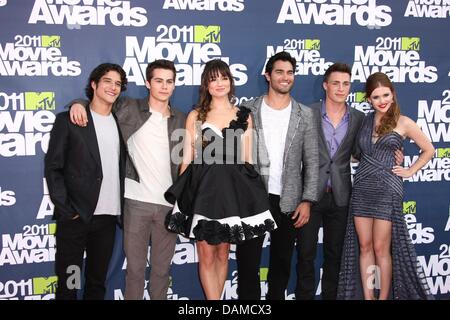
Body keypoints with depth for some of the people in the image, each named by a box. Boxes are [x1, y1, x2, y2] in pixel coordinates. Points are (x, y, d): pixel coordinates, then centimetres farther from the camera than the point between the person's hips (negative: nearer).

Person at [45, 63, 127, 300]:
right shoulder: (68, 120, -2)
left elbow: (121, 168, 13)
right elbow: (53, 168, -5)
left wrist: (122, 210, 4)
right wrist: (66, 209, -12)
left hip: (108, 217, 4)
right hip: (75, 216, -4)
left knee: (98, 282, 15)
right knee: (68, 283, 7)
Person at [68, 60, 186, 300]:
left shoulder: (182, 121, 9)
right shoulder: (129, 109, 2)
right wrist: (79, 103, -12)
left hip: (169, 204, 2)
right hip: (136, 202, -2)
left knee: (162, 268, 12)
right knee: (135, 267, 6)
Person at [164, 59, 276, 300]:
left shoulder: (244, 116, 8)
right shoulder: (195, 116, 5)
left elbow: (247, 159, 9)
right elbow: (187, 159, 4)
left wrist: (250, 191, 4)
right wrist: (182, 195, -1)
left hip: (233, 189, 2)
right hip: (203, 189, -1)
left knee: (223, 254, 11)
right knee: (206, 256, 0)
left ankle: (215, 297, 25)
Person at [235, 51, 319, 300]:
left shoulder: (305, 115, 4)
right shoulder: (248, 110, 0)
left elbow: (311, 162, 4)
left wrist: (307, 201, -3)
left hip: (288, 202, 2)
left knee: (282, 264, 13)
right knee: (247, 263, 4)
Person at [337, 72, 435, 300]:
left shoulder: (403, 123, -1)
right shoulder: (365, 121, 9)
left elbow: (428, 150, 9)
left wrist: (410, 171, 3)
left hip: (387, 189, -4)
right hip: (361, 189, 4)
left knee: (381, 248, 0)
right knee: (364, 246, 7)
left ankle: (383, 297, 13)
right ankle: (367, 297, 16)